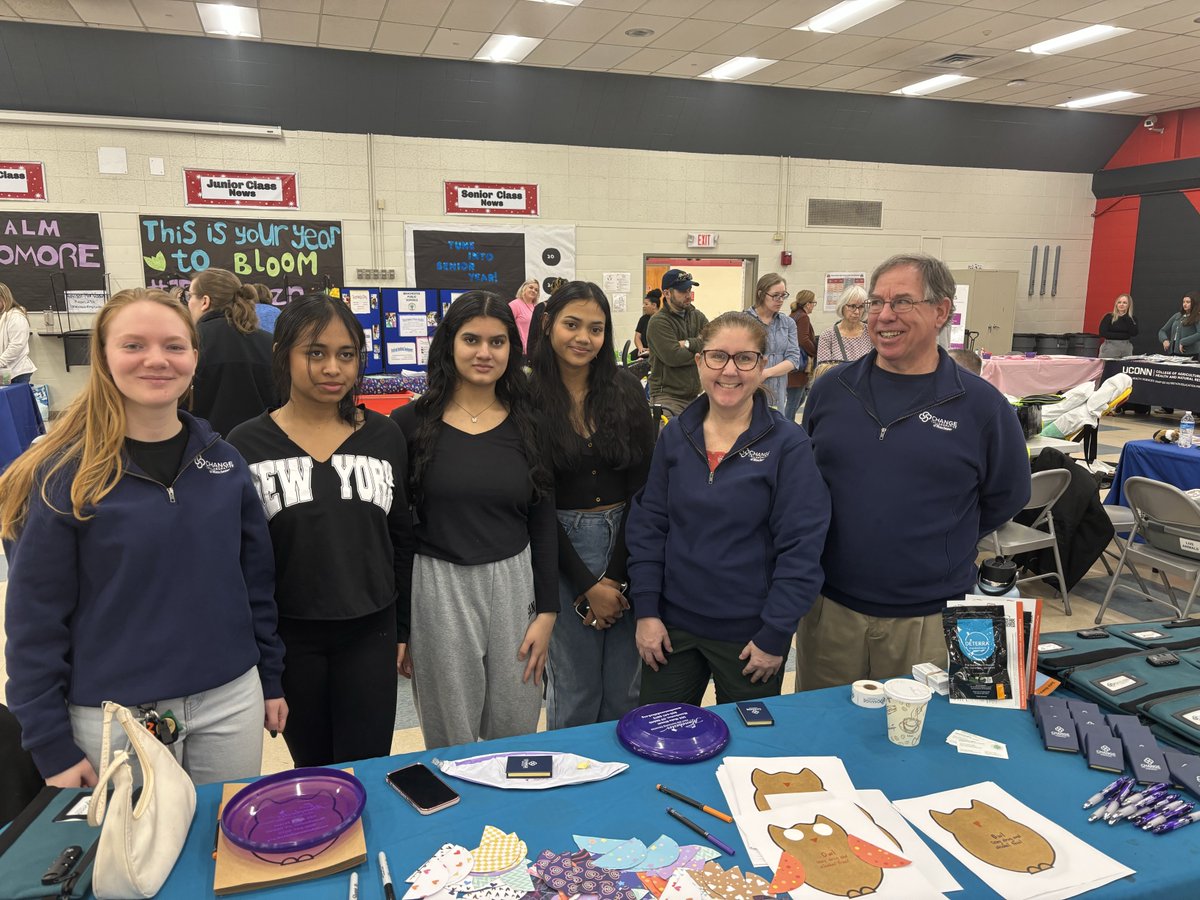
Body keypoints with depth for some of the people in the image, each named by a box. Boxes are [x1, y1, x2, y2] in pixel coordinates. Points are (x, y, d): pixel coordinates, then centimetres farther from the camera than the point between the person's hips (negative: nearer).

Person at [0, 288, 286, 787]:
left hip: (231, 702, 3)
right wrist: (52, 746, -6)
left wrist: (271, 679, 9)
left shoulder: (224, 461, -1)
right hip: (116, 717, -3)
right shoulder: (63, 475, -11)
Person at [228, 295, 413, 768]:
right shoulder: (247, 446, -5)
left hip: (369, 633, 1)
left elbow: (401, 538, 7)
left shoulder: (384, 436, 1)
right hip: (288, 638, 0)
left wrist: (407, 628, 7)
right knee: (313, 770, 16)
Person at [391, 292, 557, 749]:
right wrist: (394, 626, -1)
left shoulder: (527, 424, 3)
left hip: (514, 585, 2)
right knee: (452, 745, 11)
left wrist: (547, 612, 0)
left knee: (516, 735, 14)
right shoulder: (412, 423, -4)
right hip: (437, 589, -2)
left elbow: (543, 524, 5)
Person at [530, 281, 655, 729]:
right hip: (562, 547, -2)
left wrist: (616, 576, -7)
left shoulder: (627, 390, 1)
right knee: (574, 688, 8)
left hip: (628, 543, 3)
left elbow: (642, 483, -1)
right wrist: (587, 585, -9)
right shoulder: (529, 399, -7)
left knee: (625, 687, 12)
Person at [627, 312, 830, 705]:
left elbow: (801, 546, -12)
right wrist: (646, 611, -3)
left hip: (748, 635, -3)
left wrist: (775, 636, -12)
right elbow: (648, 524, 2)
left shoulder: (788, 444, -11)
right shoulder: (674, 436, 0)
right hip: (671, 625, 3)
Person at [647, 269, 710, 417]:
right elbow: (673, 357, -20)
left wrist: (688, 344, -16)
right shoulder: (658, 322, -8)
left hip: (697, 393, 6)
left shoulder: (698, 316, 13)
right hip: (667, 396, -6)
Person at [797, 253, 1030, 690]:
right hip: (829, 606, 2)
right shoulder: (830, 389, 0)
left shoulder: (981, 404, -7)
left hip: (929, 619, -2)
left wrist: (938, 545, 4)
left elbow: (1006, 498, 5)